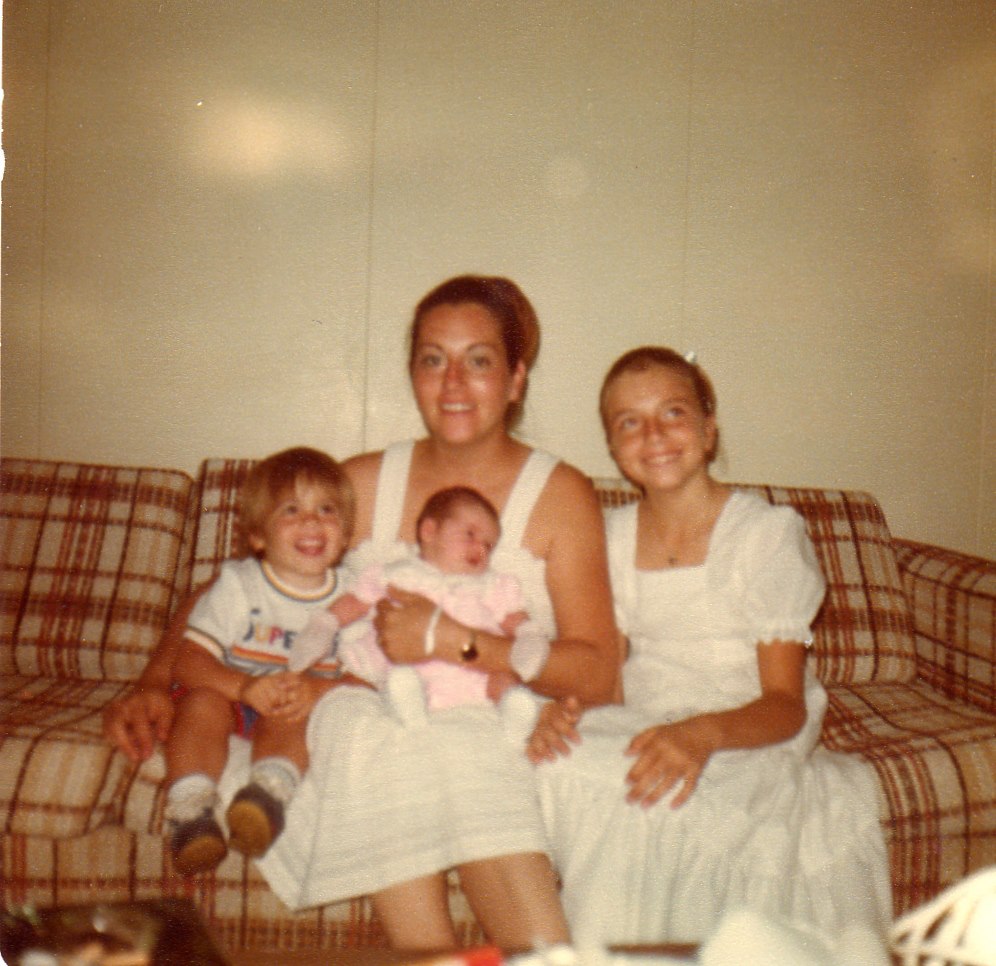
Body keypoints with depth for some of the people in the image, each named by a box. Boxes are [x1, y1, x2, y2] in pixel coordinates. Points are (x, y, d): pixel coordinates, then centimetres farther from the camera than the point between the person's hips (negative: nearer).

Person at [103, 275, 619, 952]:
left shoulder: (561, 495, 5)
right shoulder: (363, 484, 13)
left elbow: (598, 675, -5)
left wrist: (455, 640, -14)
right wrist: (153, 686, 2)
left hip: (499, 730, -3)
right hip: (374, 715, 4)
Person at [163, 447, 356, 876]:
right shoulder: (238, 585, -5)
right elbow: (187, 661, -13)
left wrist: (315, 690, -26)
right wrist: (244, 686, -33)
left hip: (290, 711, 1)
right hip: (227, 692, 0)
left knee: (290, 715, -32)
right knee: (203, 703, -32)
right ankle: (190, 812, -38)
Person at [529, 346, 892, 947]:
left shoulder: (769, 532, -6)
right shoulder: (611, 537, 9)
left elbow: (786, 706, -11)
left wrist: (704, 733, -32)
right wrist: (564, 710, -17)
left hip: (748, 740, -4)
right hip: (644, 733, 4)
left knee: (666, 796, -34)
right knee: (555, 770, -27)